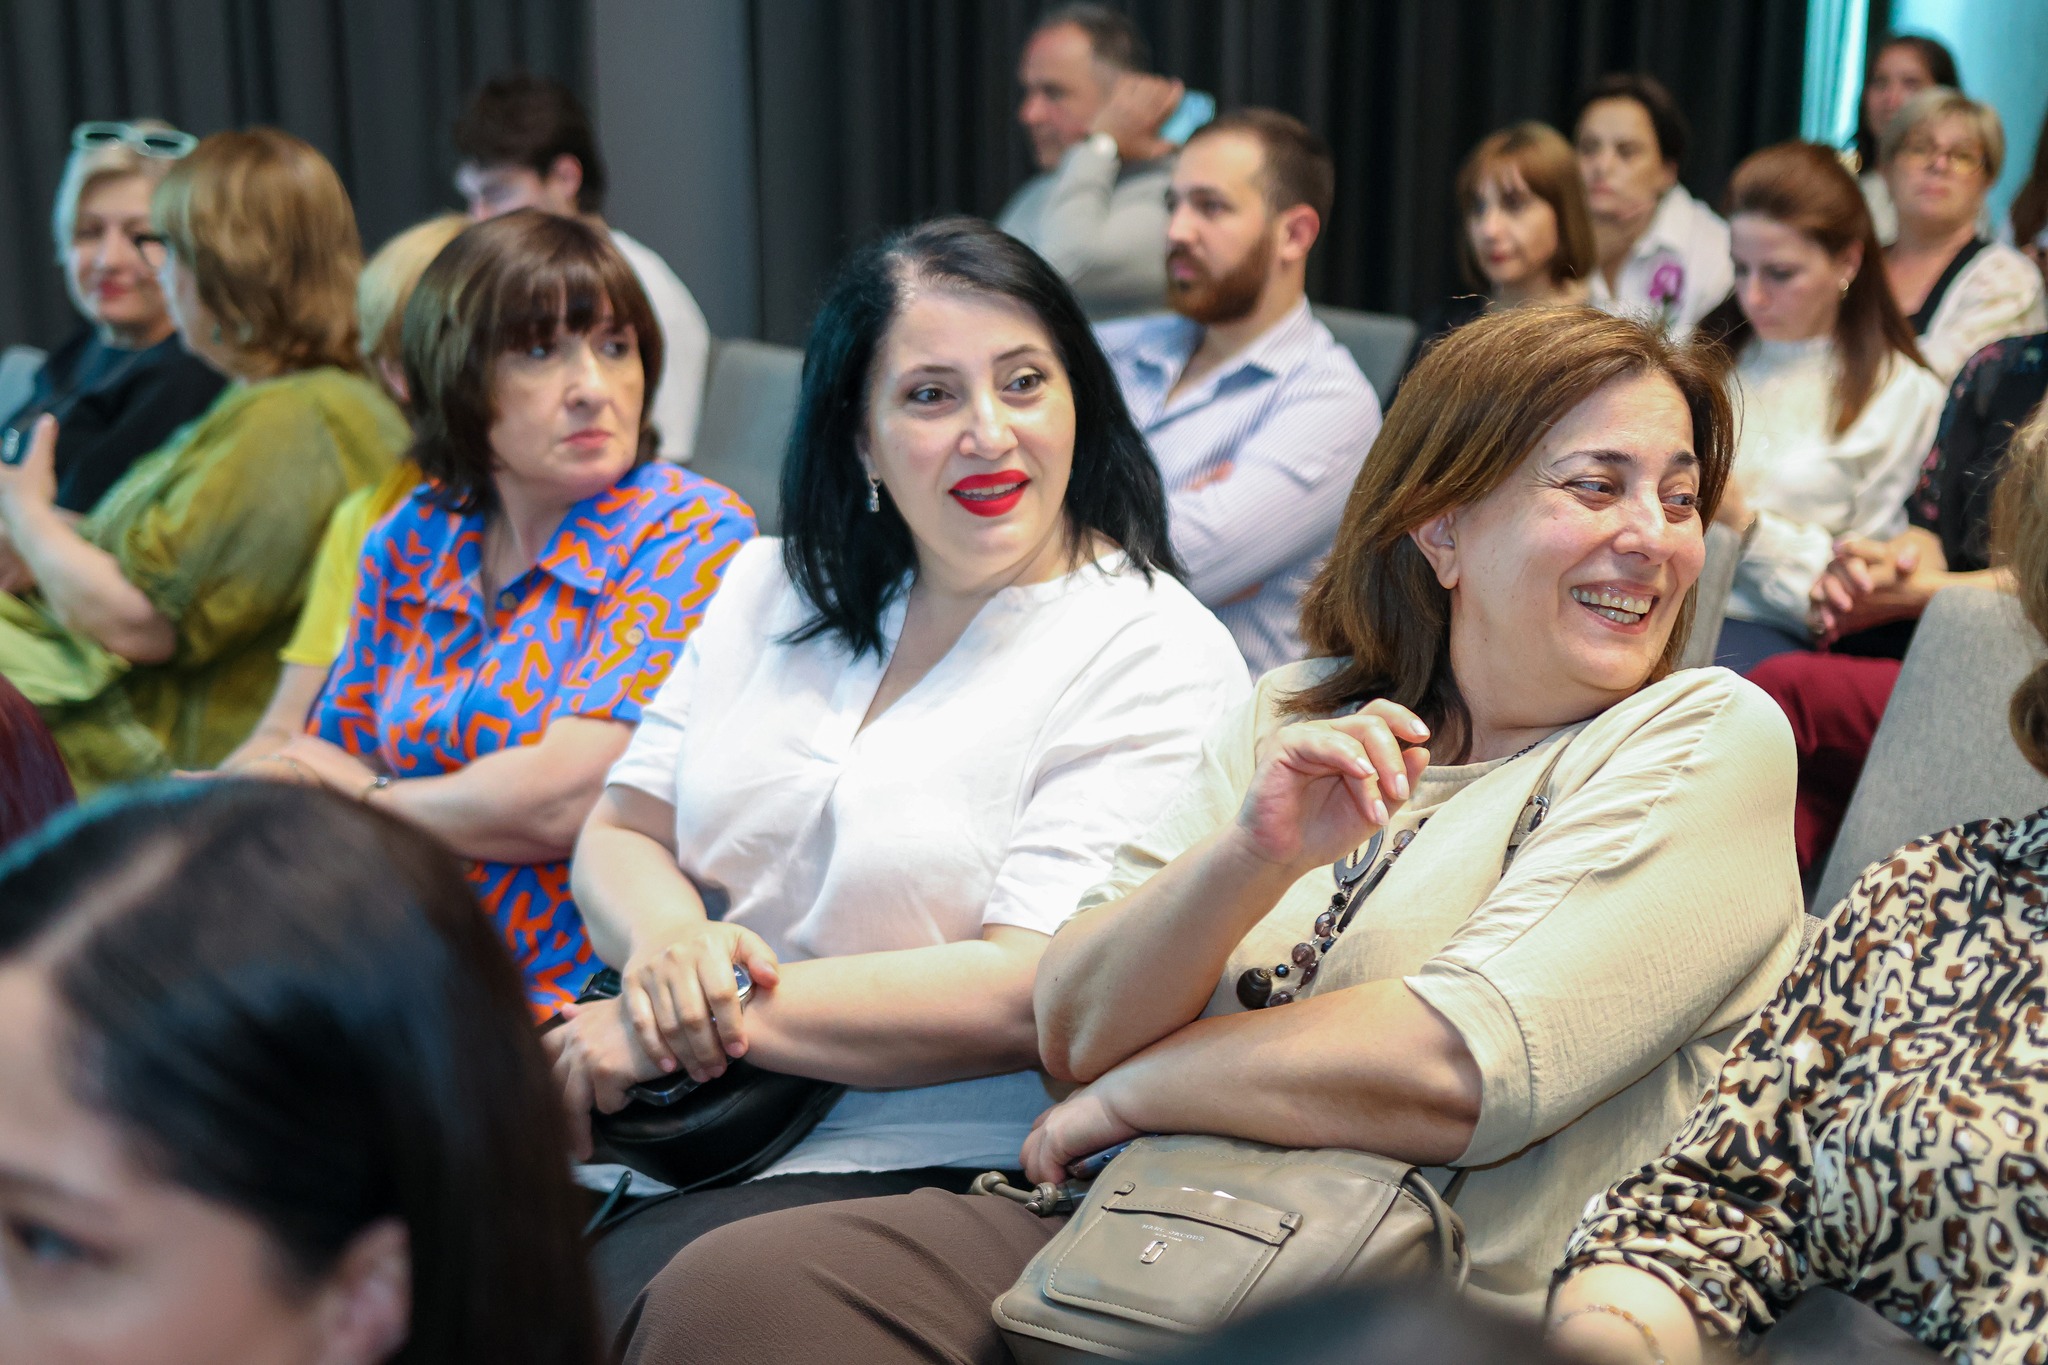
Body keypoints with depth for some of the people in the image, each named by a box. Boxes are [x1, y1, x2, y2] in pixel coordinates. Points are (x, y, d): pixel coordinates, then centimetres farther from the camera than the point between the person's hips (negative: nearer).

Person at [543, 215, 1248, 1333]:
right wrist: (666, 945, -12)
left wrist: (724, 1011, -16)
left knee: (602, 1307, -27)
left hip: (926, 1157, -5)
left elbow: (1029, 998, -16)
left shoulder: (1156, 660, -7)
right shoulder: (772, 587, 12)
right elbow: (618, 837, 12)